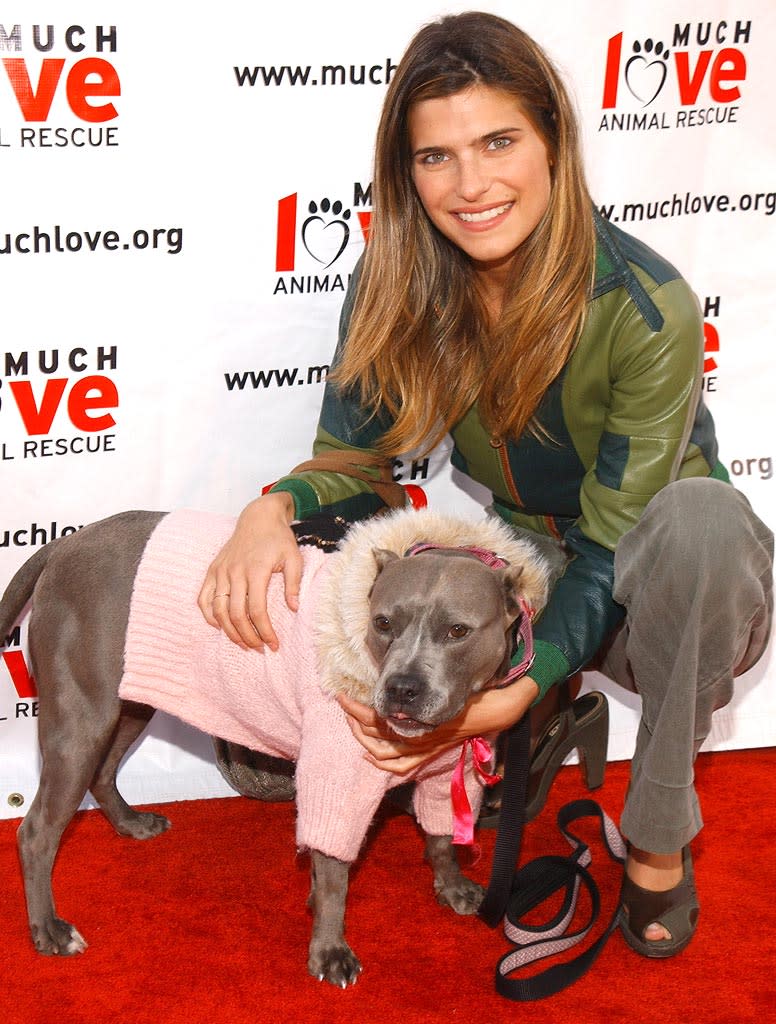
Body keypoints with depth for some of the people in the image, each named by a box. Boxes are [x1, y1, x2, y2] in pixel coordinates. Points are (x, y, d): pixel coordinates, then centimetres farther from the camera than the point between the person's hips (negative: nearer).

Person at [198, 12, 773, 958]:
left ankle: (659, 837, -18)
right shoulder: (396, 287, -14)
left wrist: (513, 692, -39)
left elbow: (614, 544, -25)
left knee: (700, 513, -40)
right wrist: (275, 507, -30)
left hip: (680, 588, -4)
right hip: (529, 560, 4)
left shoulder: (646, 308, -28)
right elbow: (351, 463, -7)